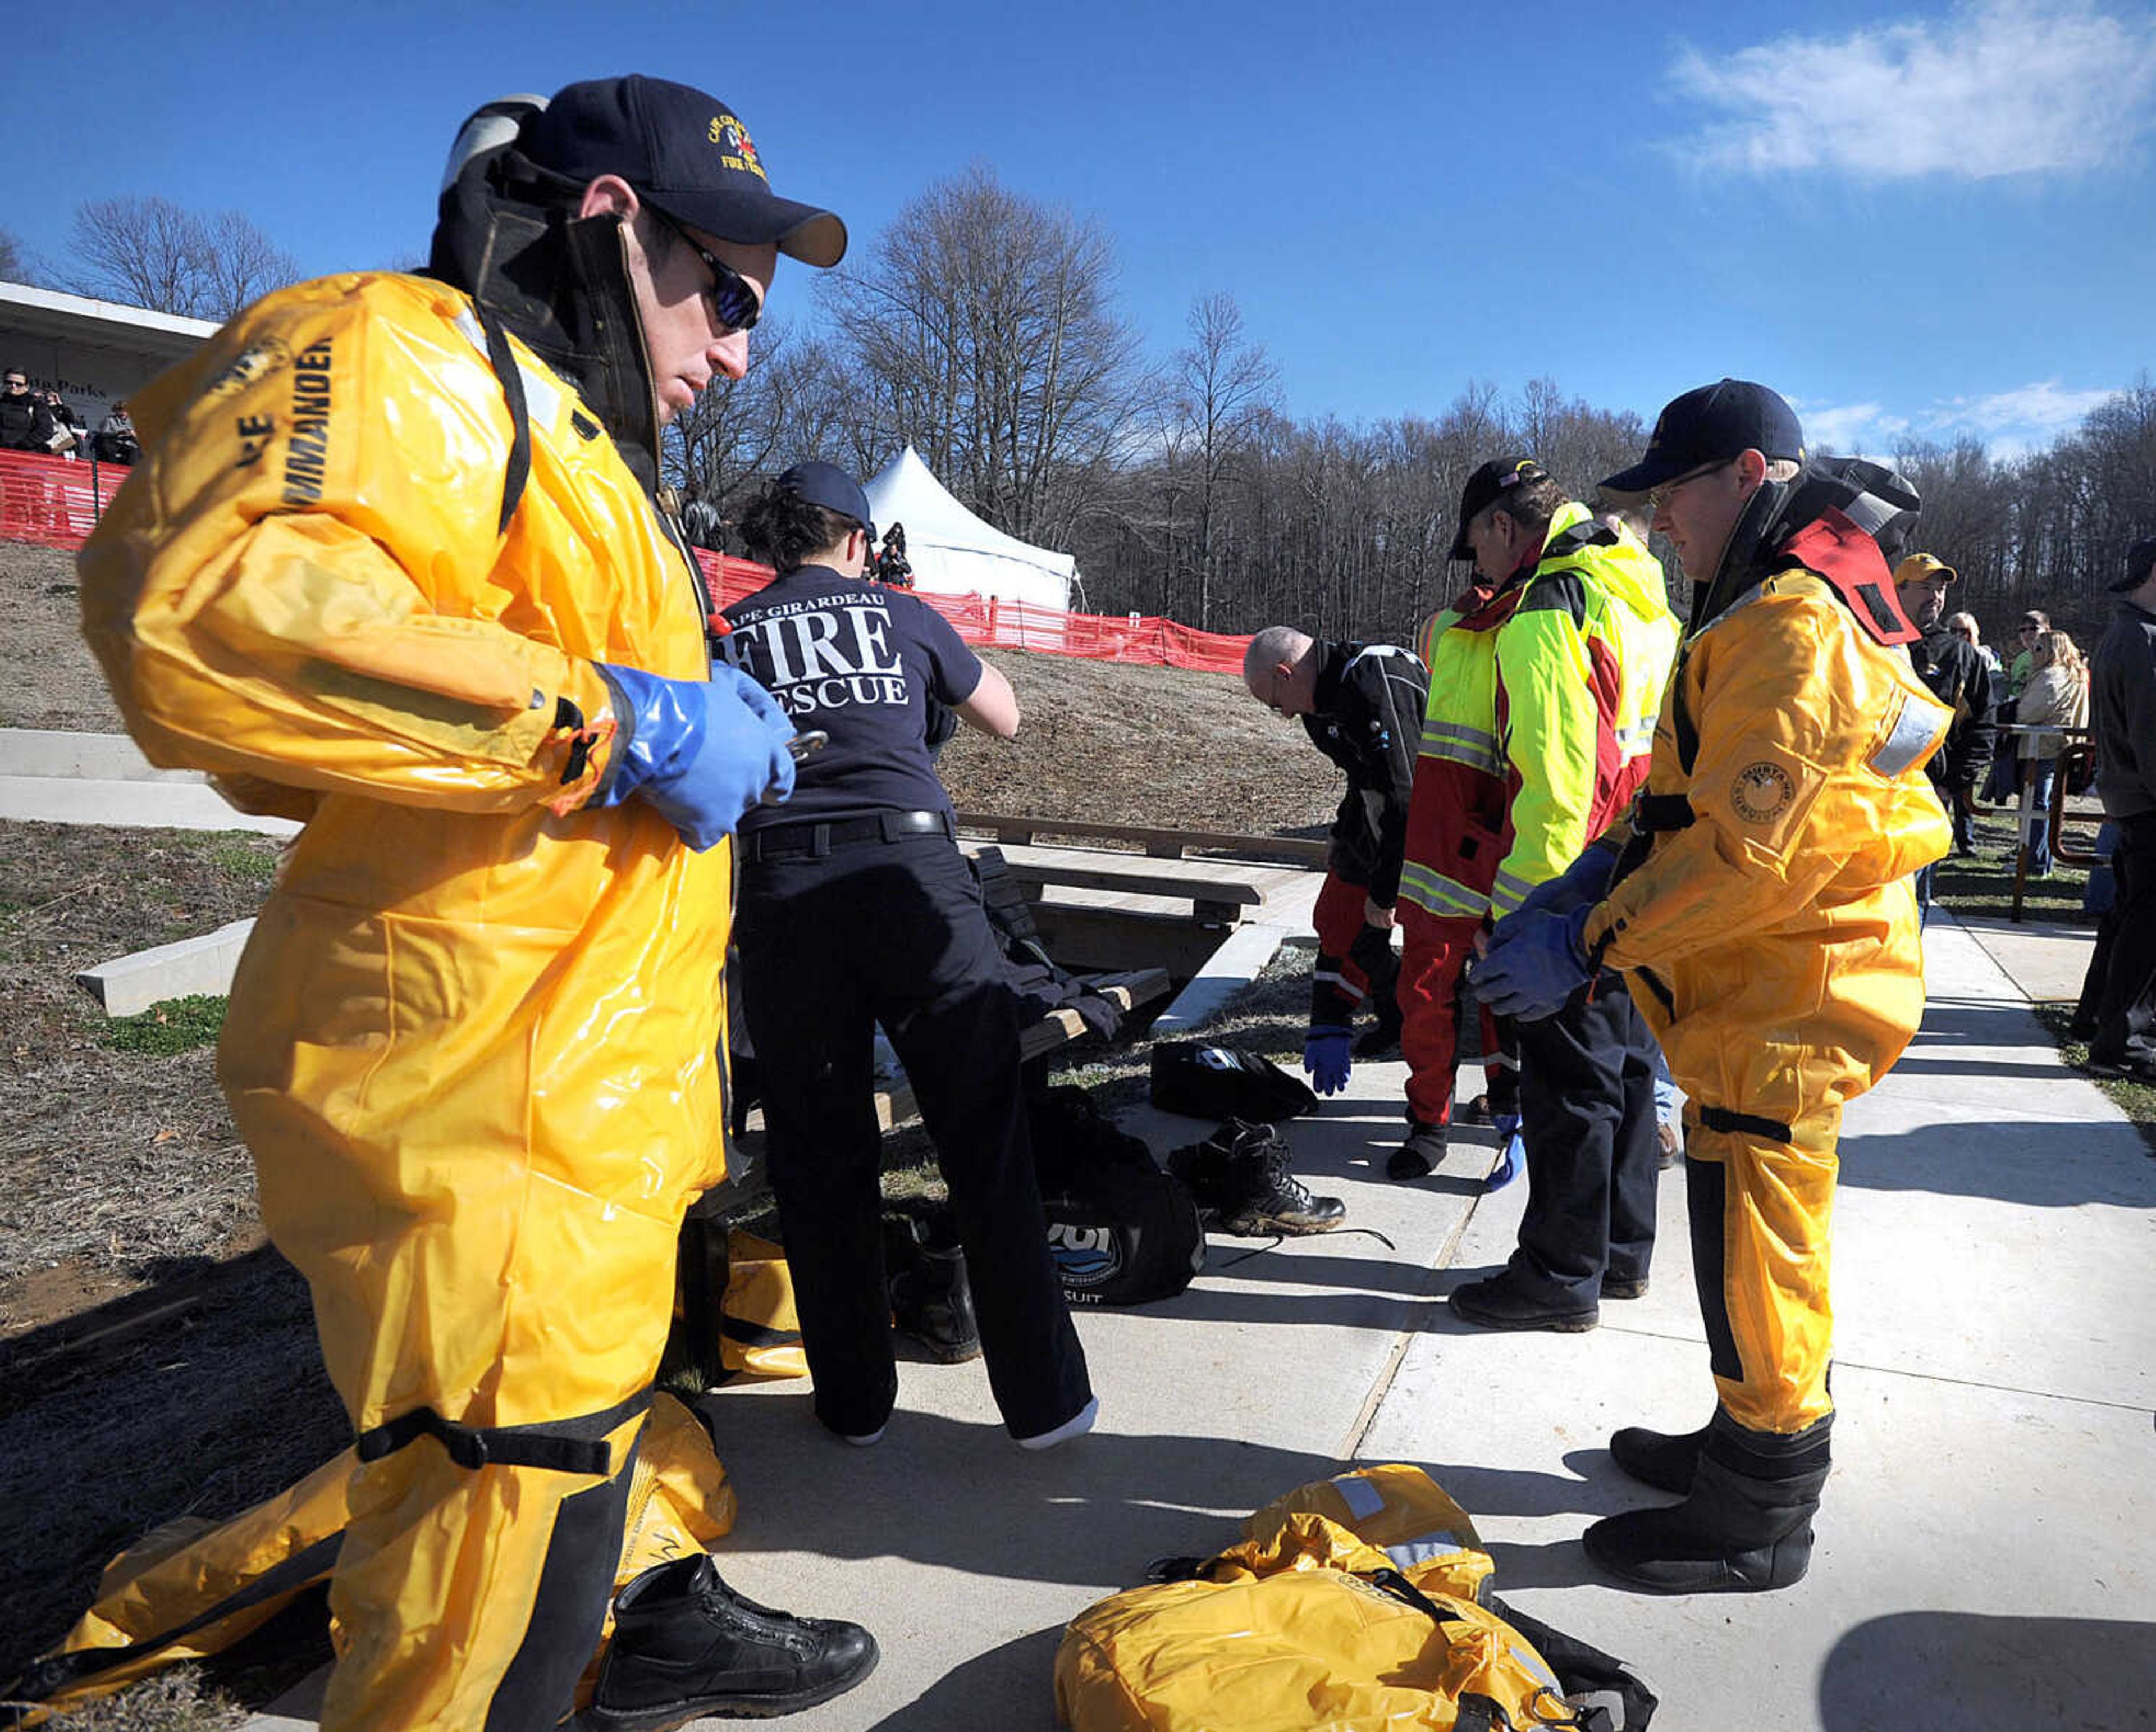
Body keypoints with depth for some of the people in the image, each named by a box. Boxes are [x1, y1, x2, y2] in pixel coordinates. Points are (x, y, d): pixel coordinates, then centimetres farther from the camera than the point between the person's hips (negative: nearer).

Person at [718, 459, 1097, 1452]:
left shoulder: (729, 636, 16)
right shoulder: (903, 615, 15)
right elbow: (1005, 720, 27)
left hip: (781, 885, 2)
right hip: (908, 868, -1)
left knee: (819, 1155, 10)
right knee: (987, 1140, 3)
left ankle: (854, 1400, 20)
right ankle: (1044, 1400, 8)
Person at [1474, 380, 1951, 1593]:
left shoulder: (1797, 627, -22)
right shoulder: (1766, 607, 14)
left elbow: (1744, 852, -28)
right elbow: (1700, 796, 16)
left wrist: (1586, 945, -23)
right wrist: (1597, 877, 4)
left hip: (1786, 1002, -10)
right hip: (1759, 992, 10)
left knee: (1757, 1256, 2)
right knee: (1757, 1245, 21)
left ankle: (1759, 1524, 19)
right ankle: (1752, 1448, 39)